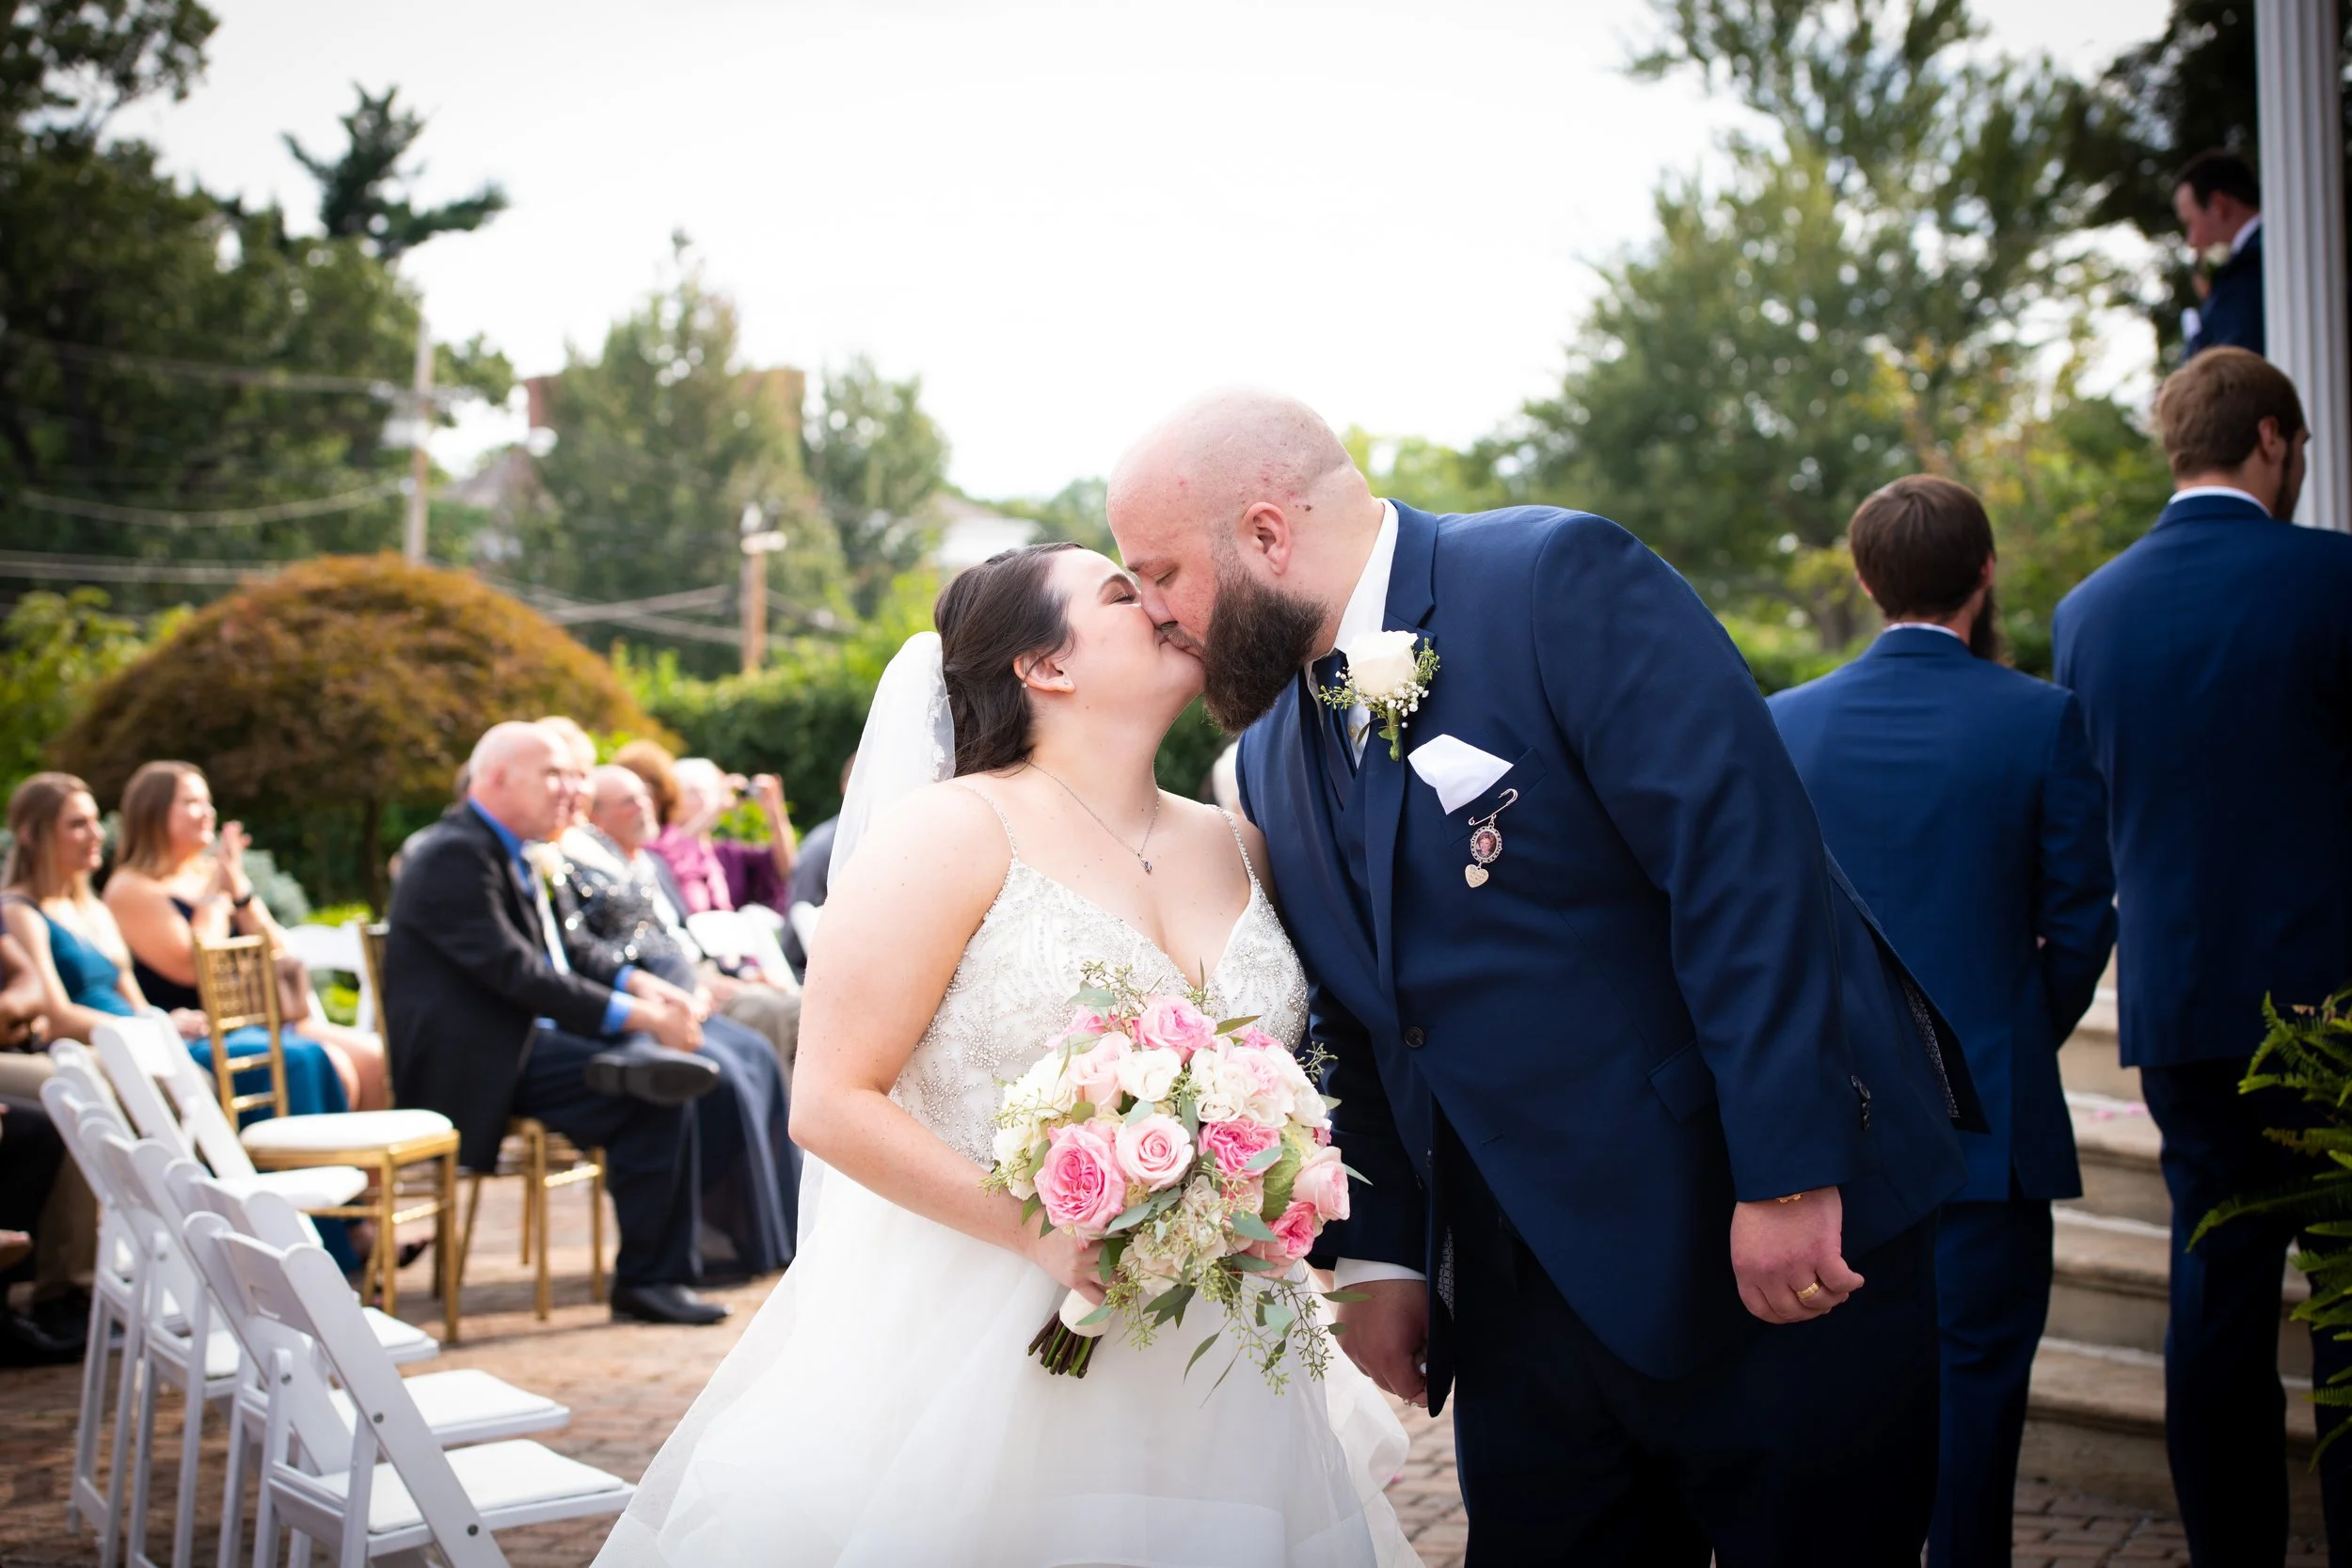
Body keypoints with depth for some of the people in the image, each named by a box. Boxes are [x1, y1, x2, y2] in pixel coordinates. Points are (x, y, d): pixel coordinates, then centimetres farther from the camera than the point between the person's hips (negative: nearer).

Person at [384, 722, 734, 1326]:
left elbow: (559, 952, 21)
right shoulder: (454, 855, -15)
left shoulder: (509, 853, 17)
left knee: (667, 1071, -6)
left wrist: (635, 982, 2)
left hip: (520, 1038, 10)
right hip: (472, 1066, -10)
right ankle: (647, 1281, -11)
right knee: (654, 1097, -21)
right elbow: (514, 971, -24)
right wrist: (633, 1013, -25)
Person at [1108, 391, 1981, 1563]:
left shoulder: (1565, 582, -14)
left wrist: (1787, 1178, -23)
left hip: (1792, 1244, -6)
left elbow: (1743, 857, -21)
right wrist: (1376, 1253, 7)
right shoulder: (1271, 750, 8)